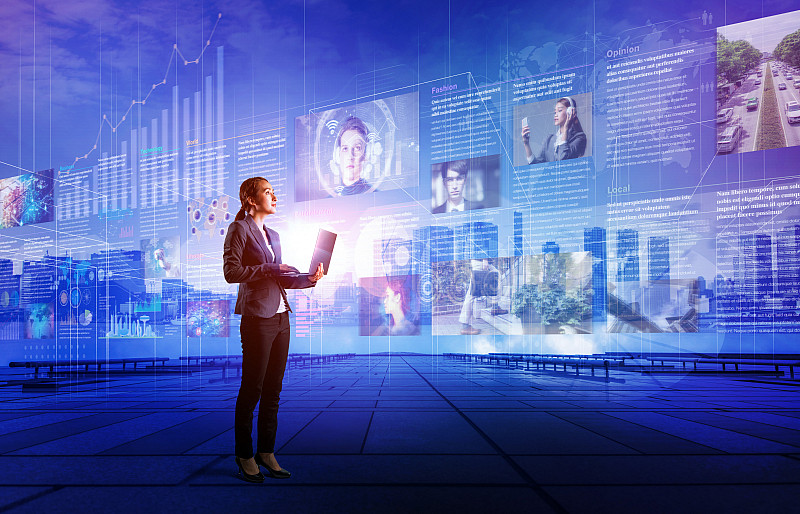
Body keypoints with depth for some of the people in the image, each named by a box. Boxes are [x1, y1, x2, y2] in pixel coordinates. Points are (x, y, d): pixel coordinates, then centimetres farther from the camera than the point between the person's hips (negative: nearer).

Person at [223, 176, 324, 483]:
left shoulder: (273, 236, 19)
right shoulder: (239, 229, -3)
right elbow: (231, 271, -13)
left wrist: (307, 279, 2)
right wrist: (271, 269, -14)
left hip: (280, 317, 7)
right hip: (257, 318, -7)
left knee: (273, 389, 9)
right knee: (251, 389, -1)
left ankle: (266, 452, 19)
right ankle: (244, 456, 12)